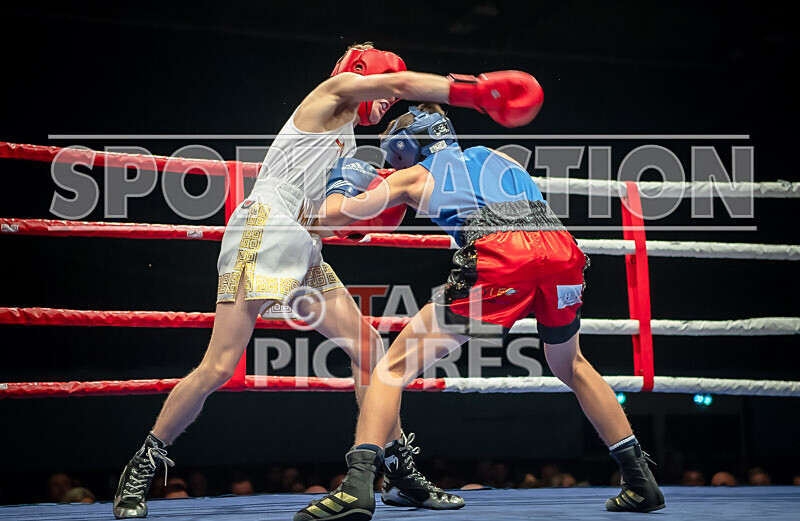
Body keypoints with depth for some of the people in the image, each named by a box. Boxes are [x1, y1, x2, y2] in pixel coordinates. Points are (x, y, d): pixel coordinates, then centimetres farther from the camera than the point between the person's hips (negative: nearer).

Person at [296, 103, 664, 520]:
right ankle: (641, 482, 29)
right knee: (571, 366, 31)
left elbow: (330, 215, 27)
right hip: (562, 248, 5)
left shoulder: (415, 176, 26)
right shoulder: (494, 156, 36)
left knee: (395, 366, 5)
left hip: (499, 256, -5)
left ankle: (357, 486, -11)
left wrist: (338, 190, 50)